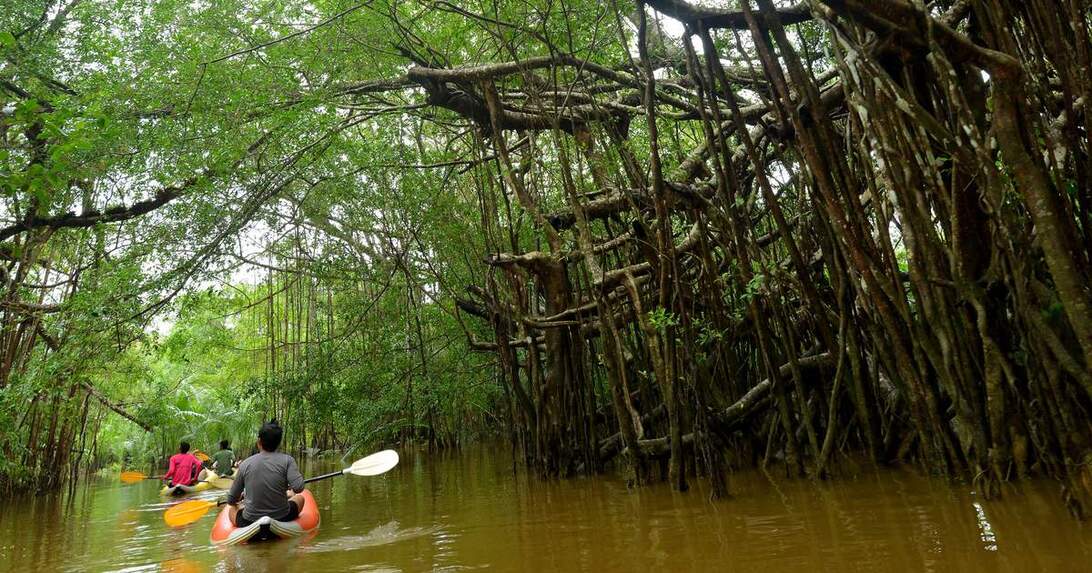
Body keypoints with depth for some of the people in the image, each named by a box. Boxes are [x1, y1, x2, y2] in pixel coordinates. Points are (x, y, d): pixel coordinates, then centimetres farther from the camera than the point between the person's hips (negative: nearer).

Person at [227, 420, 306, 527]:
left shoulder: (245, 464, -6)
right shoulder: (287, 460, -11)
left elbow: (231, 501, 2)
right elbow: (299, 488, -23)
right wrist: (290, 492, 1)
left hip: (249, 523, 1)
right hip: (283, 519, -1)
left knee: (231, 508, 32)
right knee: (299, 498, 29)